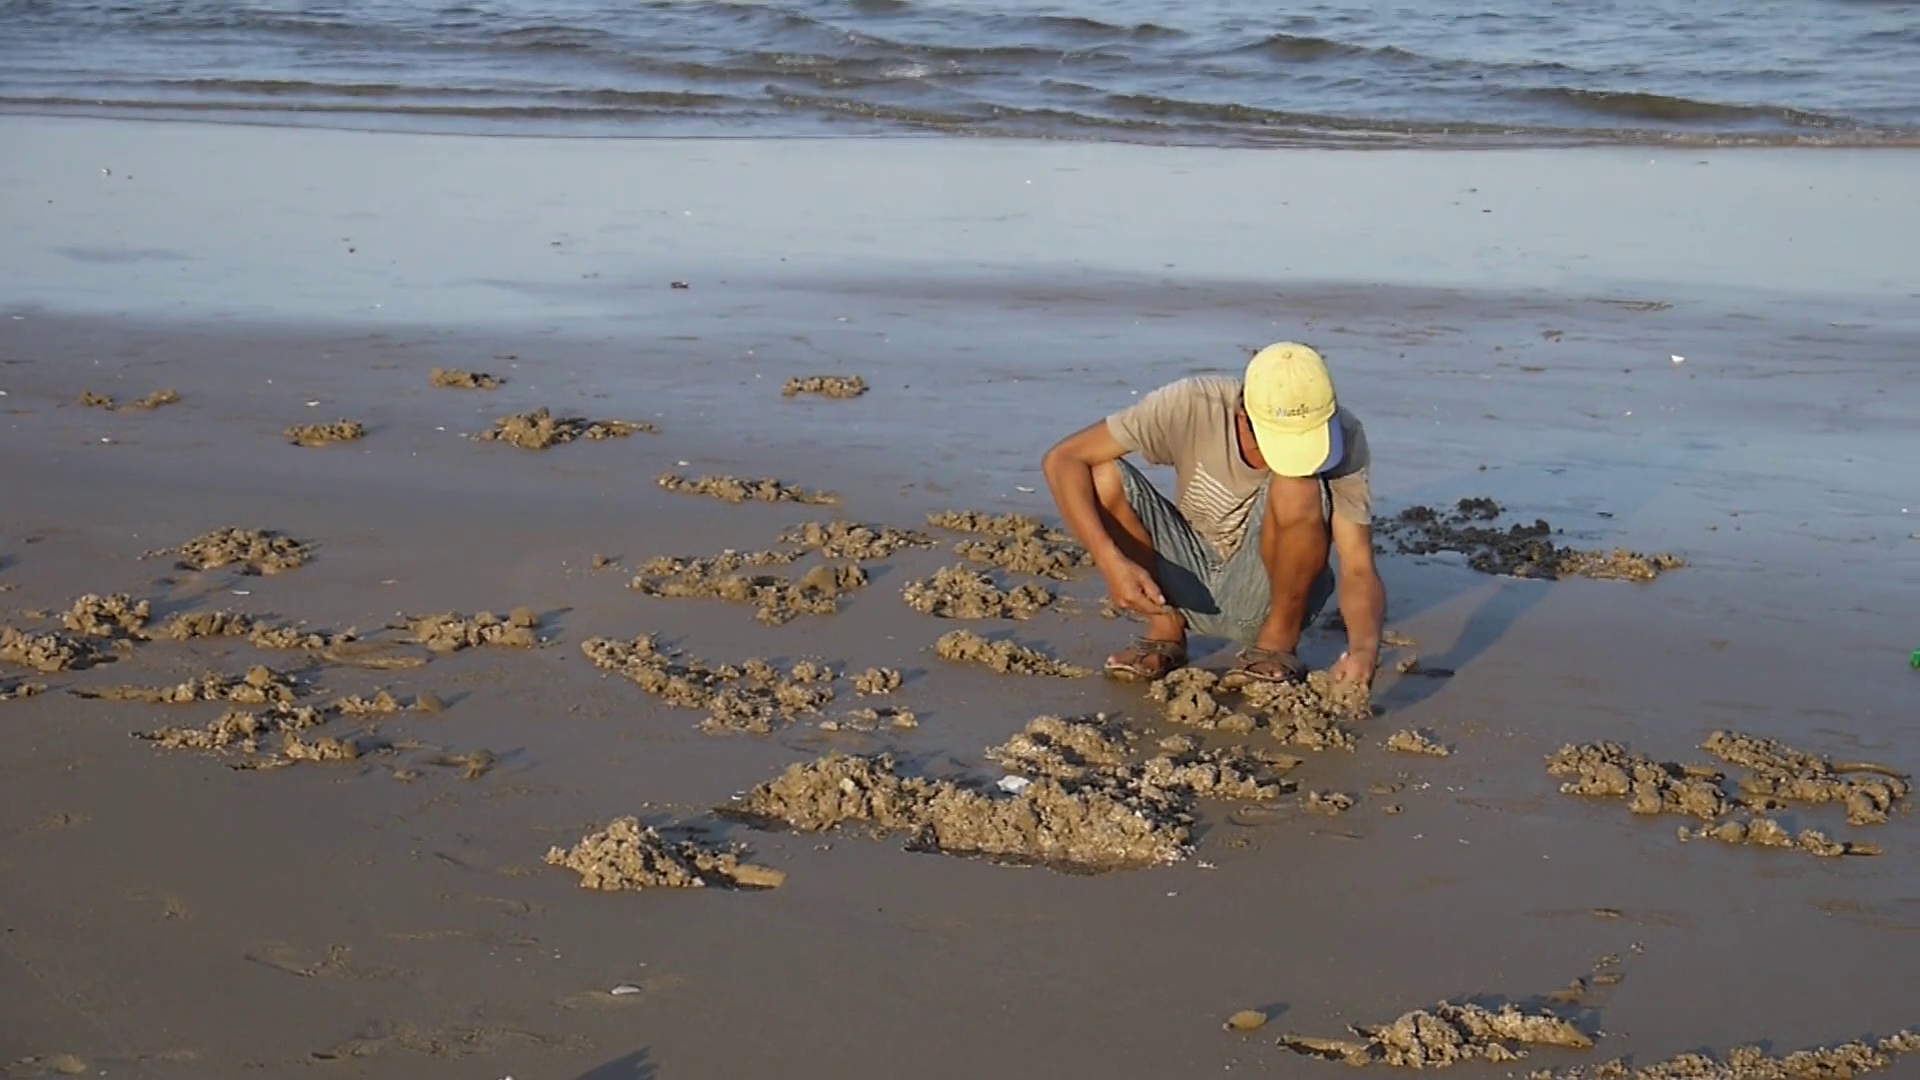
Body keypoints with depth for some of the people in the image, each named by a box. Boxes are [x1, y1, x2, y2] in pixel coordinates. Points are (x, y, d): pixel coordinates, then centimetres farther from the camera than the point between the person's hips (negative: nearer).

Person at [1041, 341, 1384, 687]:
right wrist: (1111, 562, -35)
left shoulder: (1342, 436, -24)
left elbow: (1359, 570, -25)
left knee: (1298, 489, -33)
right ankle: (1165, 625, -2)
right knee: (1101, 476, -25)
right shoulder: (1192, 406, -24)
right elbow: (1062, 459, -23)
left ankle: (1279, 642, -8)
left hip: (1265, 594, -1)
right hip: (1191, 583, 2)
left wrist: (1364, 647, -47)